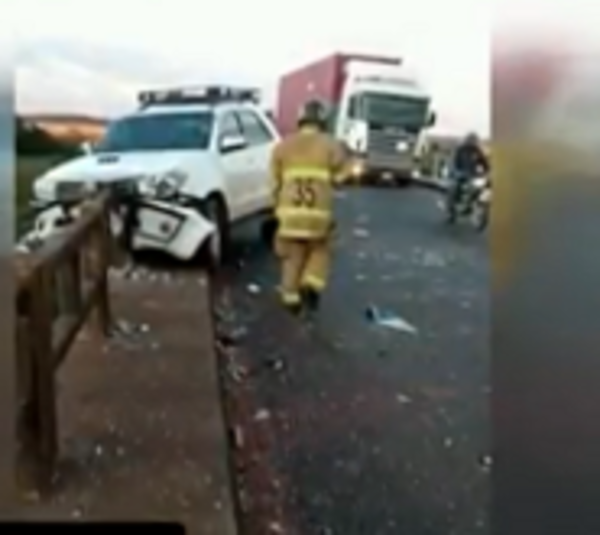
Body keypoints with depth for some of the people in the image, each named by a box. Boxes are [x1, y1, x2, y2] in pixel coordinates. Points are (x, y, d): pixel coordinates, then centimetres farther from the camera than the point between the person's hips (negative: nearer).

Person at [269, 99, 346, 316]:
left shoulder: (283, 145, 12)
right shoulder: (331, 145, 6)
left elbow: (275, 181, 10)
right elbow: (339, 178, -1)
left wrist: (278, 206, 17)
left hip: (290, 210, 2)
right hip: (319, 211, -2)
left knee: (293, 255, 13)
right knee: (320, 251, 18)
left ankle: (291, 298, 15)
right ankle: (311, 287, 3)